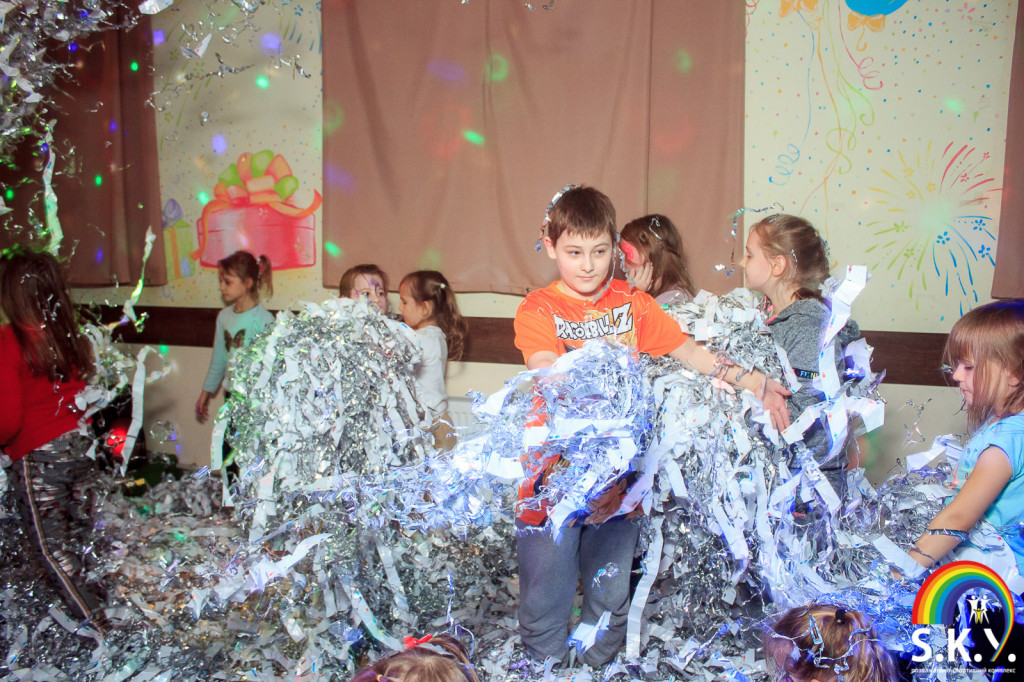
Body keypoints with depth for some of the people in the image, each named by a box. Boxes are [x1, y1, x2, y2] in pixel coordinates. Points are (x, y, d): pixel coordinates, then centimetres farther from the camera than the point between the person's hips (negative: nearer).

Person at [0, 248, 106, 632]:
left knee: (51, 546, 8)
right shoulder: (72, 337, 1)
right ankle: (98, 601, 28)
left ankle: (95, 624, 11)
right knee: (79, 538, 19)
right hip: (81, 446, 6)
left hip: (37, 457, -6)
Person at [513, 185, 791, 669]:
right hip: (553, 474, -3)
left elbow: (691, 351, 3)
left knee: (610, 600, 16)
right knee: (545, 602, 6)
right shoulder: (537, 310, -4)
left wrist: (750, 381, -10)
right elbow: (546, 372, -21)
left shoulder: (633, 304, 7)